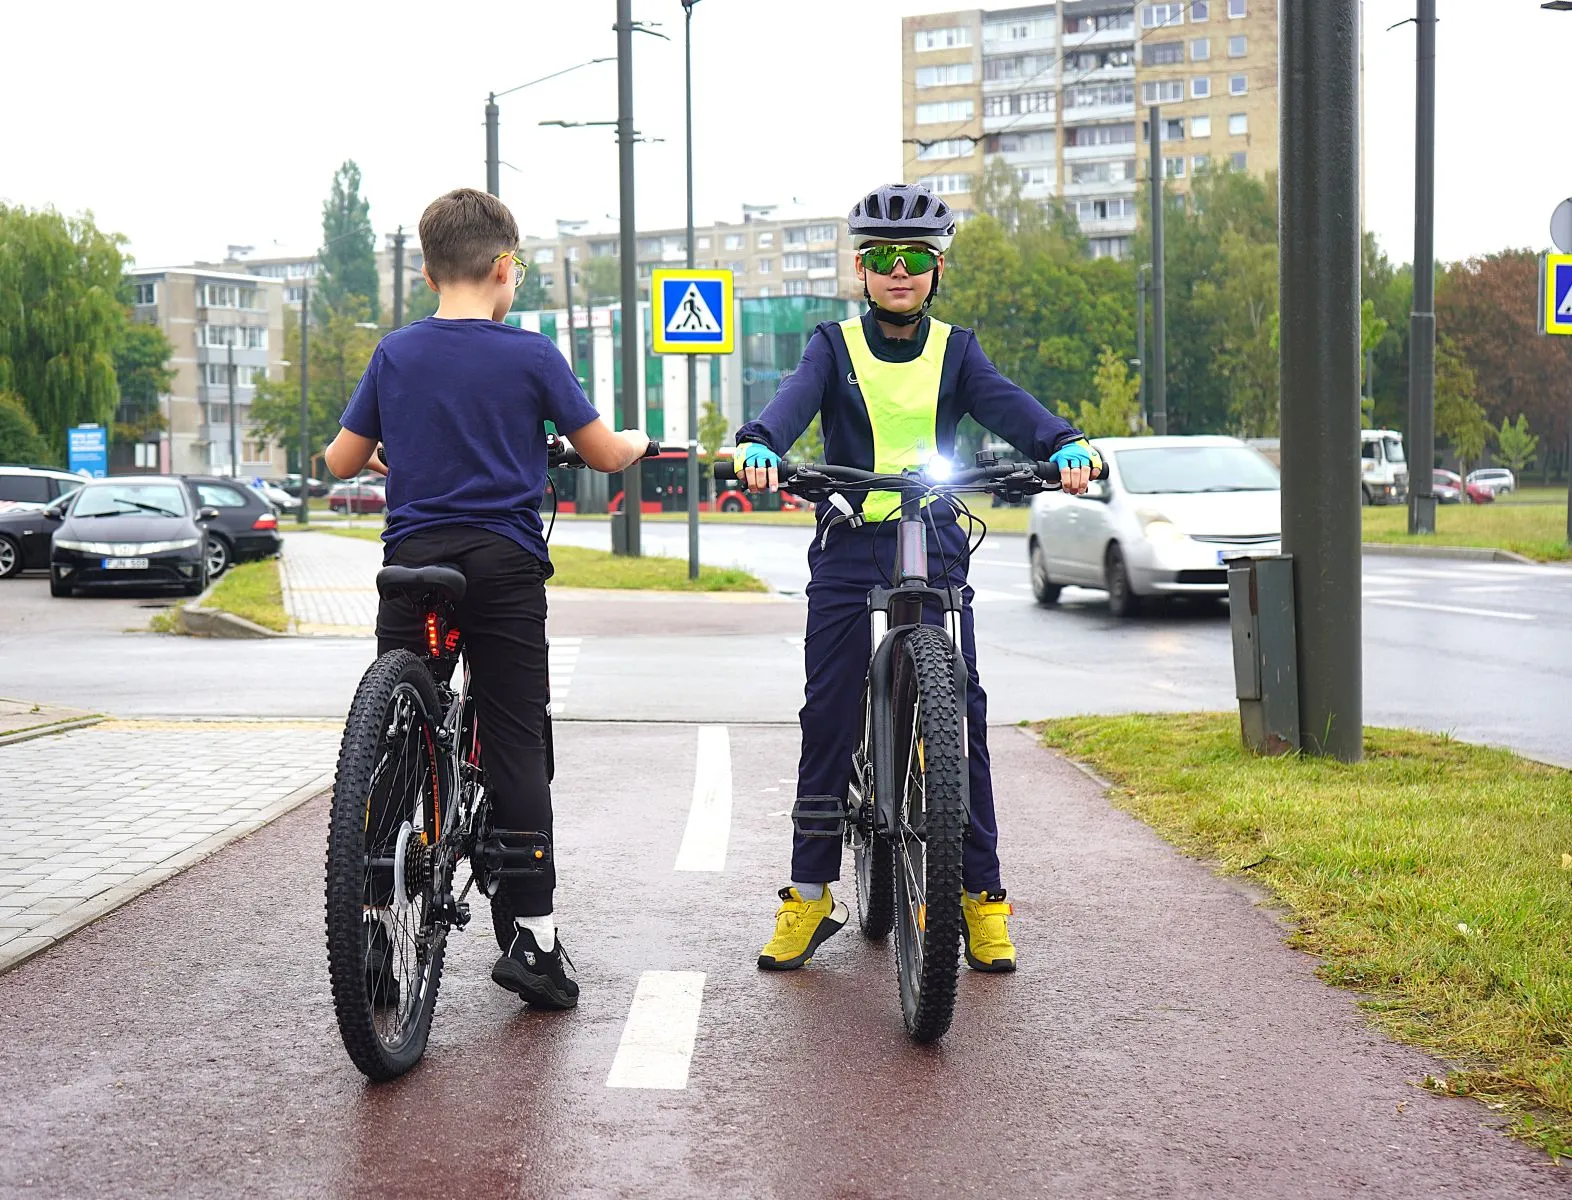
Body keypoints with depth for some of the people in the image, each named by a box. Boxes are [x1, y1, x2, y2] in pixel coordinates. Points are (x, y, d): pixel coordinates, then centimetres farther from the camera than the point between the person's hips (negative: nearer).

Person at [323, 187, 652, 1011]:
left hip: (412, 562, 2)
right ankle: (532, 935, -1)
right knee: (514, 743, 1)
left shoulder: (396, 354, 4)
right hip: (506, 567, -2)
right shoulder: (531, 355, -2)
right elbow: (603, 453, 4)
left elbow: (342, 462, 9)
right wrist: (638, 441, 26)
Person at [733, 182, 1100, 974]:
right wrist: (758, 445, -35)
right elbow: (797, 398, -12)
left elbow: (1004, 402, -8)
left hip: (935, 549, 1)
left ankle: (982, 894, 3)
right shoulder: (834, 347, 8)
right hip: (847, 551, 0)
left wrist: (1064, 445, -29)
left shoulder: (955, 351, 11)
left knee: (961, 713, -5)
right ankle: (810, 895, 7)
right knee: (827, 719, -2)